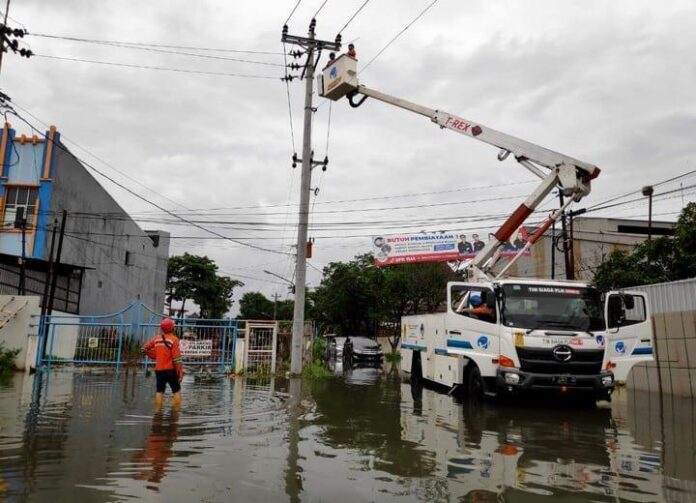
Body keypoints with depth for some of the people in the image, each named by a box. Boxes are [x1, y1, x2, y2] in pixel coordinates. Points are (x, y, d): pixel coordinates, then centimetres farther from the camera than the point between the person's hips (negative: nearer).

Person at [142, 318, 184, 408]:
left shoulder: (156, 338, 3)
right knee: (177, 391, 8)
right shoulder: (174, 339, -13)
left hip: (159, 370, 4)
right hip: (170, 370, -4)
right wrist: (180, 372, -10)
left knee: (159, 391, 13)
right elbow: (176, 358, -15)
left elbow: (145, 349, 12)